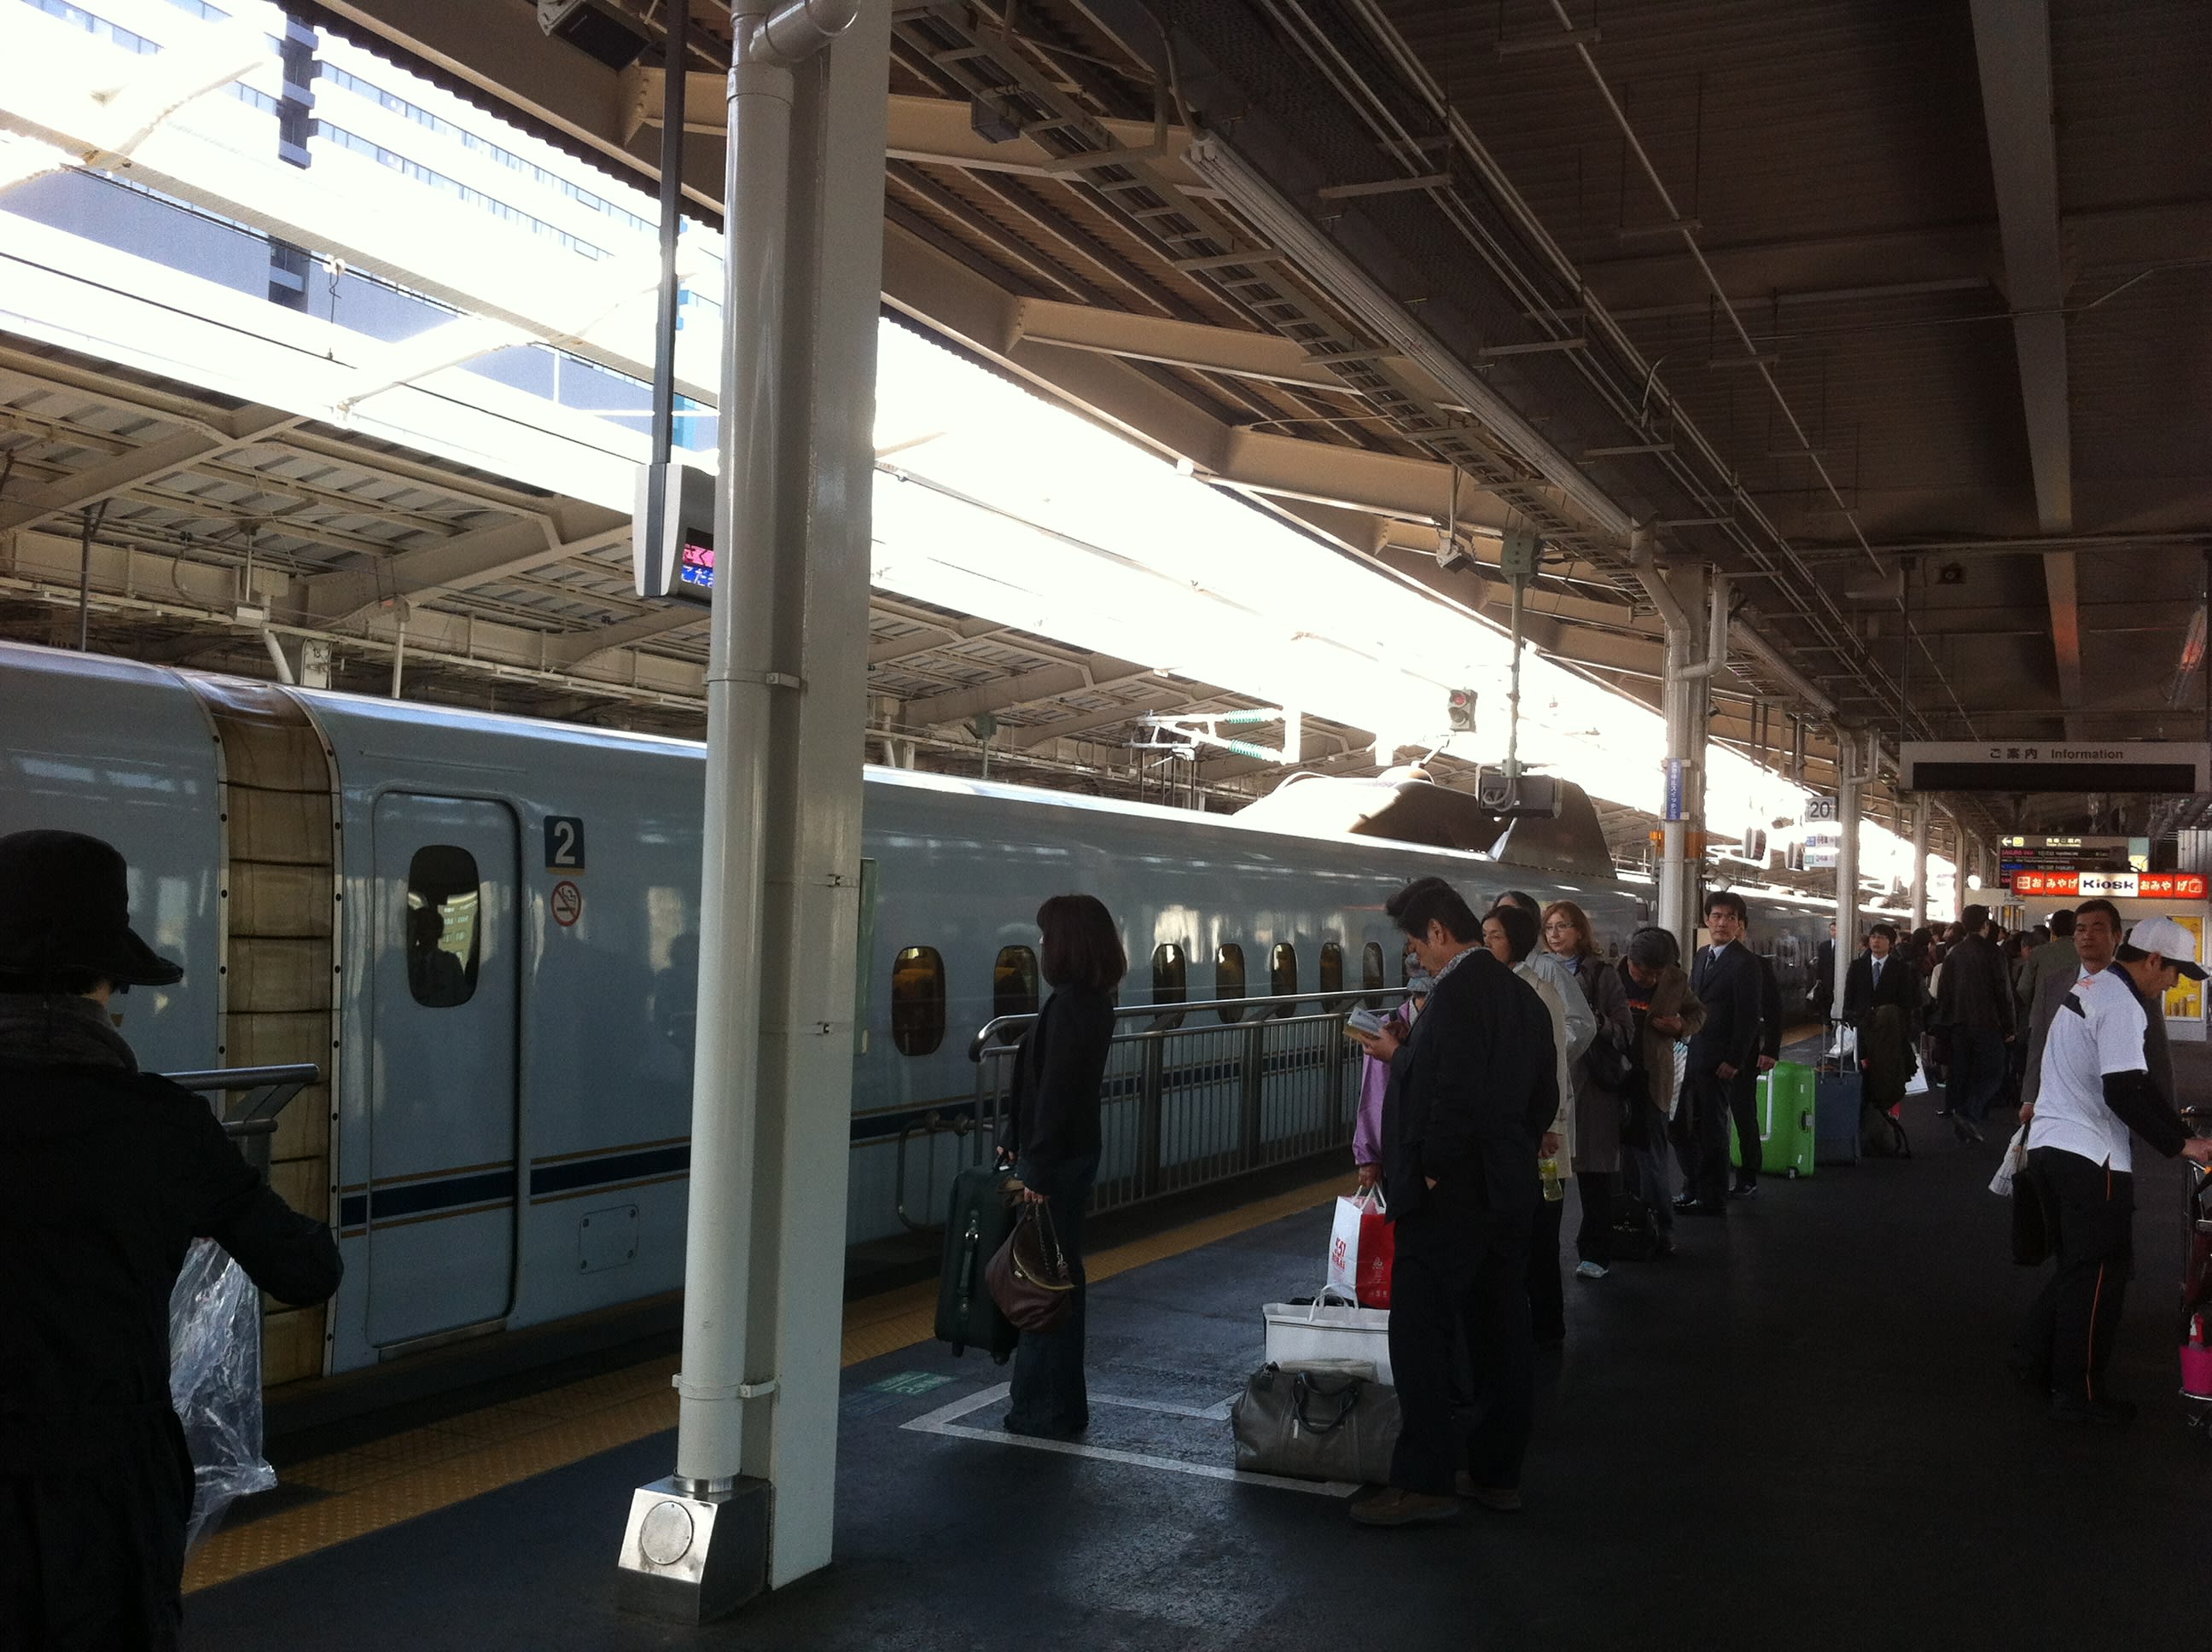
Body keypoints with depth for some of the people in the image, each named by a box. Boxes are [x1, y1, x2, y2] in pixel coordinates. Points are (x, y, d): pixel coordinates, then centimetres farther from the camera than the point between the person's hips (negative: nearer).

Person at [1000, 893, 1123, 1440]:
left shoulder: (1068, 1005, -20)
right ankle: (1062, 1405, 27)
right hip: (1076, 1154, 10)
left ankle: (1046, 1411, 7)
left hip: (1056, 1162, -10)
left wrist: (1038, 1170, -21)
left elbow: (1054, 1093, -22)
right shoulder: (1094, 1003, 11)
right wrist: (1020, 1144, 20)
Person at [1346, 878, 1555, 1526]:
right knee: (1500, 1338, 13)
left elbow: (1456, 1095, -25)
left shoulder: (1457, 992, -18)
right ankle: (1497, 1473, 22)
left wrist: (1430, 1174, -13)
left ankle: (1424, 1482, 2)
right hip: (1509, 1192, 10)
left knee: (1421, 1338, -2)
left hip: (1448, 1198, -9)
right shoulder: (1521, 993, 11)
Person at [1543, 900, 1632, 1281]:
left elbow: (1625, 1031, -1)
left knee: (1594, 1172, 3)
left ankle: (1594, 1253, 12)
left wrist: (1595, 1022, -17)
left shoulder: (1602, 974, 3)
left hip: (1591, 1084, -2)